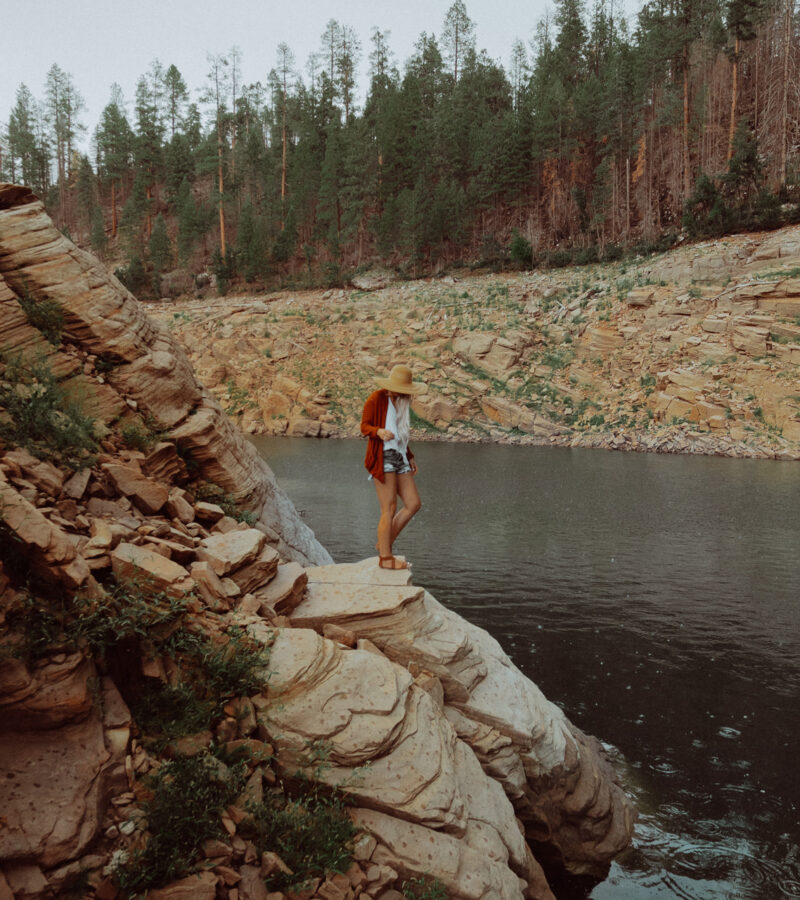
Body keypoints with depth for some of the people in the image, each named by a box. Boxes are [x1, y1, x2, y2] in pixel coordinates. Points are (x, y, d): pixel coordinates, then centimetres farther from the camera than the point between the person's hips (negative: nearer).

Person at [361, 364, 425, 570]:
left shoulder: (402, 401, 19)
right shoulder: (376, 398, -4)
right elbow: (364, 426, -5)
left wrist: (409, 457, 23)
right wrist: (379, 431, -26)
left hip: (399, 458, 8)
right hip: (383, 458, -8)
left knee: (414, 504, 3)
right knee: (389, 509, -8)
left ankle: (384, 544, 15)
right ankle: (385, 558, 1)